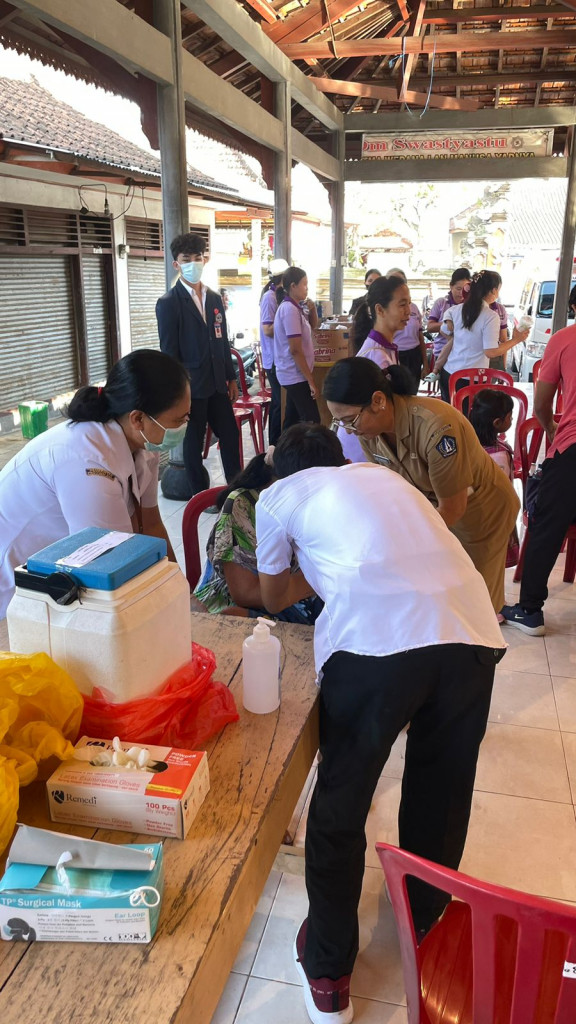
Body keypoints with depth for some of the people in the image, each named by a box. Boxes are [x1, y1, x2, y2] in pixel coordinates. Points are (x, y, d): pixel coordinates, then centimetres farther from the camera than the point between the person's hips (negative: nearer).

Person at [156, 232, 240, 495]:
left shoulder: (215, 298, 12)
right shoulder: (168, 303, -7)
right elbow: (169, 351, -10)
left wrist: (231, 379, 14)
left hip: (217, 384, 6)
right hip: (191, 386, -6)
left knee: (230, 435, 11)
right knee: (194, 441, 6)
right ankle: (199, 494, 18)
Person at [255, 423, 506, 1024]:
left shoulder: (278, 495, 20)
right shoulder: (382, 475, 30)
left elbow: (273, 598, 33)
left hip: (374, 639, -4)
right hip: (473, 632, 5)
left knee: (339, 807, 17)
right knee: (440, 800, 25)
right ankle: (426, 937, 48)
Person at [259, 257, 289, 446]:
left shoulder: (278, 296, 11)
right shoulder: (269, 297, -15)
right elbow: (268, 329, -21)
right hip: (275, 359, -9)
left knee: (279, 401, 15)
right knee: (282, 403, -5)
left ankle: (275, 442, 24)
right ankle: (276, 444, 4)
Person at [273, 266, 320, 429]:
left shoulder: (293, 307, 10)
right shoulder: (290, 309, -18)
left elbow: (313, 325, 27)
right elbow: (295, 350, -22)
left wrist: (312, 308, 6)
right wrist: (310, 380, -20)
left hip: (293, 374, 10)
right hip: (296, 375, -10)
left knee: (292, 420, 13)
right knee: (312, 422, -10)